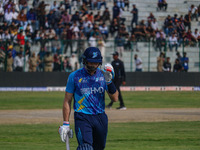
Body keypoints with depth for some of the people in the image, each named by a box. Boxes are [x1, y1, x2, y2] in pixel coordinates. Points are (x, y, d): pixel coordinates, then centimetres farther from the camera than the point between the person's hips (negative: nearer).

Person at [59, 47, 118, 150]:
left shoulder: (103, 75, 7)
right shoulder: (75, 76, -2)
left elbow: (115, 98, 1)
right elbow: (67, 101, 2)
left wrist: (109, 82, -15)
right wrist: (65, 123, -2)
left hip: (100, 118, 4)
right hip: (82, 118, -4)